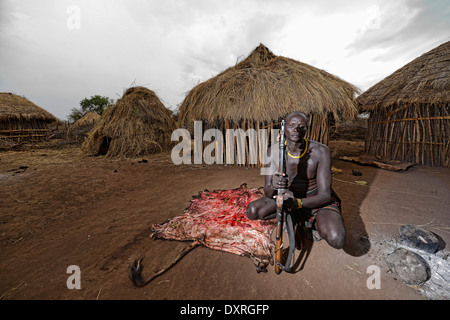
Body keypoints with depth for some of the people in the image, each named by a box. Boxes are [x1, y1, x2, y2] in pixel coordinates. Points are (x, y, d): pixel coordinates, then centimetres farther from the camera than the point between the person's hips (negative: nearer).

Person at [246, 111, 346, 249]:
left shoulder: (320, 151, -23)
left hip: (316, 199, -2)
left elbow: (325, 195, -23)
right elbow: (267, 192, -16)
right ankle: (291, 216, 6)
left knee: (336, 240, -30)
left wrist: (298, 203, -42)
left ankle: (313, 222, 6)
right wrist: (273, 187, -42)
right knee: (252, 212, -19)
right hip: (290, 195, 3)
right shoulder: (274, 151, -17)